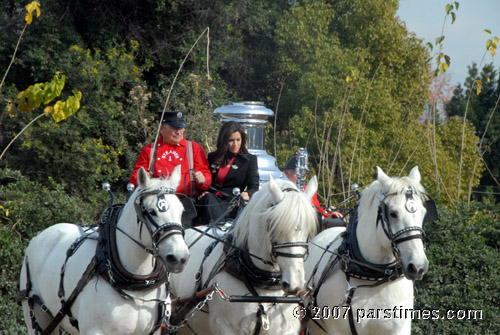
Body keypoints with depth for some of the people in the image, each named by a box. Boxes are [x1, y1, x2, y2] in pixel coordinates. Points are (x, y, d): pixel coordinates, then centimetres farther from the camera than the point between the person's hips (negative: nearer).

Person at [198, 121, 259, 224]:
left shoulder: (250, 159, 16)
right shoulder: (213, 157, 25)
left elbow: (254, 186, 4)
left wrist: (247, 194, -22)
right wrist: (204, 193, -2)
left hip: (232, 203, -2)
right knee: (209, 198, -36)